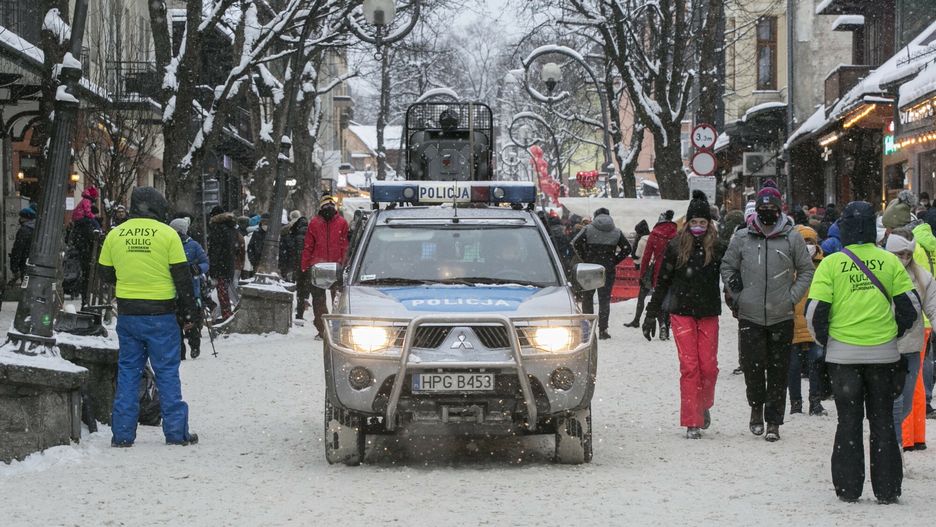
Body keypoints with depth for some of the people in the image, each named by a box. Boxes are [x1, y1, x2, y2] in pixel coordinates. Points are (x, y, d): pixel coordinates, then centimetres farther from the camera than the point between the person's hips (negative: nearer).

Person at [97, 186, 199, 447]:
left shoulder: (115, 235, 3)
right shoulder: (167, 234, -6)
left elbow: (106, 274, 11)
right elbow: (182, 276, -4)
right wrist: (189, 311, 5)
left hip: (127, 314, 3)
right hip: (161, 314, -3)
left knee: (127, 370, 10)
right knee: (167, 371, 4)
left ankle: (123, 433, 8)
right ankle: (176, 431, 5)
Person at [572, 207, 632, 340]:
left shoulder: (588, 229, -1)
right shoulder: (616, 232, 5)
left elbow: (575, 243, -12)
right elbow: (627, 248, 0)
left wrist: (585, 258, -3)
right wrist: (614, 261, 3)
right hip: (608, 269, 1)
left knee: (587, 297, 13)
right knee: (604, 299, 3)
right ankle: (602, 330, -3)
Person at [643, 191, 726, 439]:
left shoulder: (717, 247, 1)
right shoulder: (676, 246, 0)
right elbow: (662, 281, 6)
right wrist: (651, 314, 7)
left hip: (708, 314, 1)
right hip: (682, 313, -1)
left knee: (709, 366, -1)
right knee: (689, 366, -5)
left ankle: (703, 406, 27)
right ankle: (692, 422, -2)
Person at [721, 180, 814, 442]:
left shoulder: (792, 238, 1)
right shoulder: (742, 238, 4)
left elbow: (806, 270, 9)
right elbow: (727, 267, 15)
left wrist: (792, 297, 0)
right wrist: (737, 294, 5)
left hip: (781, 316, 0)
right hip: (750, 315, 1)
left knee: (778, 371, 2)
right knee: (752, 366, -1)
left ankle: (773, 421, 9)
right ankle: (756, 407, 24)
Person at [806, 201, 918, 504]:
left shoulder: (831, 264, -6)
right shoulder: (890, 261, -1)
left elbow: (815, 310, -9)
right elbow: (910, 305, 0)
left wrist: (824, 341, 9)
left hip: (843, 353, -1)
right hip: (883, 353, 1)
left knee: (848, 420, 9)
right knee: (883, 421, 10)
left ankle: (848, 488, 9)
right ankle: (887, 489, 8)